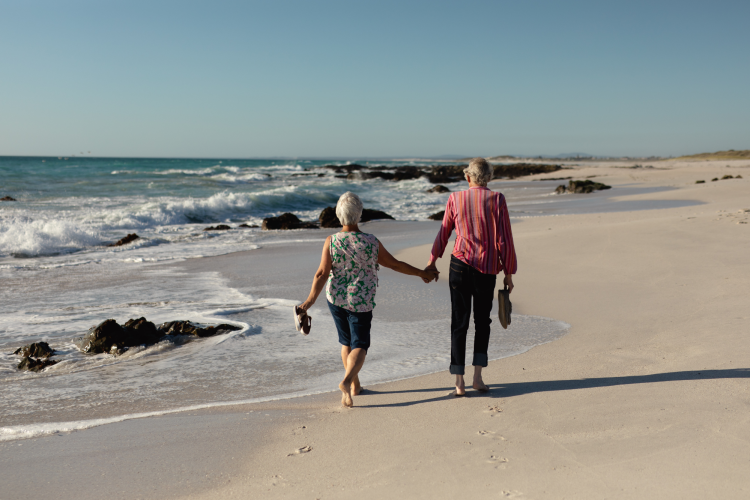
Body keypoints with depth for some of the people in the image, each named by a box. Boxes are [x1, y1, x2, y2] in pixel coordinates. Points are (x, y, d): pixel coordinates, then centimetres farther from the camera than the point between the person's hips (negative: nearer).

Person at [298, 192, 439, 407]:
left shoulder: (331, 241, -9)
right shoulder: (371, 242, -10)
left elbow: (322, 273, -16)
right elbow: (395, 264, -1)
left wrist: (311, 299, -16)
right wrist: (422, 273, 11)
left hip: (336, 298, 2)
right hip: (361, 302, -2)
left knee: (347, 342, 20)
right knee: (359, 346, 4)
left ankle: (355, 385, 28)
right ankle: (346, 381, -21)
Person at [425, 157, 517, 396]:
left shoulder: (455, 199, 2)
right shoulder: (497, 199, -3)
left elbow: (443, 233, 10)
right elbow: (504, 240, -4)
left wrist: (432, 261, 23)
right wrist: (509, 273, 5)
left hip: (460, 264, 1)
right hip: (487, 268, 0)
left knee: (459, 324, 6)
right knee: (482, 322, 17)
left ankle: (459, 382, 3)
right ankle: (477, 377, 10)